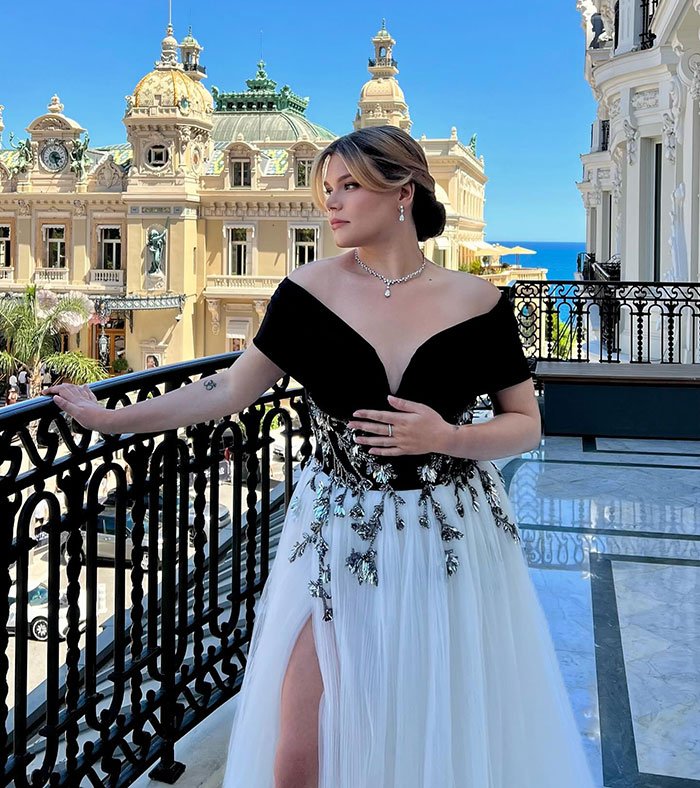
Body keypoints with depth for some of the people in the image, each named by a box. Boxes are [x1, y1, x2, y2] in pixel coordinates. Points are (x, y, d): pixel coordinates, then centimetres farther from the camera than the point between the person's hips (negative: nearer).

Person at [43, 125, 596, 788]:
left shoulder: (475, 302, -5)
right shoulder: (310, 291, -4)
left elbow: (526, 425, 2)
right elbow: (230, 391, 4)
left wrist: (447, 438, -17)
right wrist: (111, 418, 2)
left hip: (452, 540, 0)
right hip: (339, 538, 0)